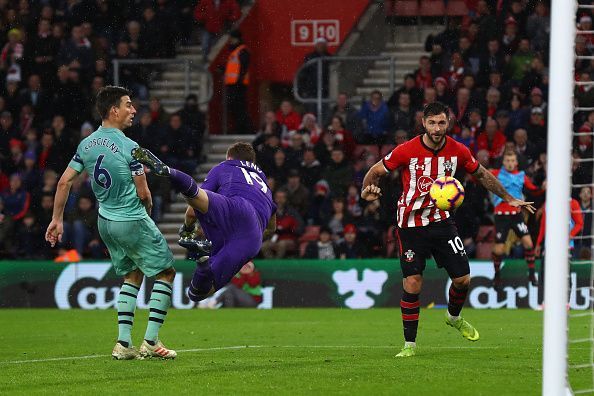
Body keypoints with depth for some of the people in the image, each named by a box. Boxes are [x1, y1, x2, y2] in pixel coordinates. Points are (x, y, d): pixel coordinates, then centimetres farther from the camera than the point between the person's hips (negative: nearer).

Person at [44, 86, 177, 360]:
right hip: (133, 220, -7)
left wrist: (57, 219, 13)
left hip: (105, 222, 7)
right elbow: (143, 193, -15)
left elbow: (64, 182, 4)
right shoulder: (129, 148, -18)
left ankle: (123, 343, 10)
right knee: (166, 272, 7)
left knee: (132, 276, 20)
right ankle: (151, 341, 1)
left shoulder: (86, 145, 2)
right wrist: (148, 209, 8)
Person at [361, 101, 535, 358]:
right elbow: (376, 171, -4)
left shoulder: (458, 151, -5)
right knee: (412, 284, -9)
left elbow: (482, 175, 12)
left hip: (441, 220, 3)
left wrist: (509, 199, 15)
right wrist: (367, 190, -26)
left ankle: (454, 317, 32)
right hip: (411, 224, -3)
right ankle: (410, 344, 4)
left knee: (463, 278, -1)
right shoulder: (406, 151, -15)